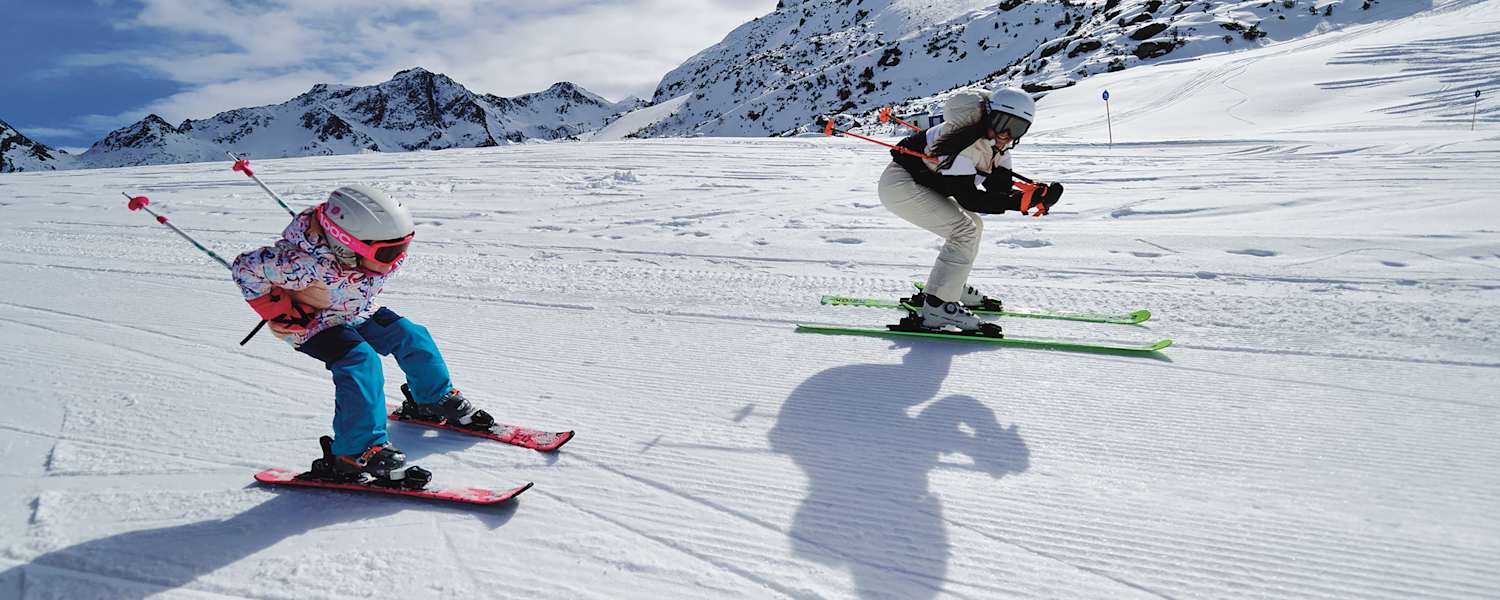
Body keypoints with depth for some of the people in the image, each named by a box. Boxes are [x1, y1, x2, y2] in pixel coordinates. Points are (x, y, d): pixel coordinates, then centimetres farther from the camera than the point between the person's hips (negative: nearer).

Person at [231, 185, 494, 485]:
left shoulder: (376, 251, -20)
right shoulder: (310, 266, -40)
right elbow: (246, 267, -30)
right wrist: (279, 313, -24)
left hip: (357, 313, 7)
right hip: (312, 325, -7)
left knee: (410, 335, 0)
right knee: (359, 360, -30)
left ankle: (436, 400, 25)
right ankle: (357, 454, -25)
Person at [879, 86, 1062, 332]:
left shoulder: (997, 143, 0)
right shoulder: (963, 142, -28)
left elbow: (999, 189, -6)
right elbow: (967, 198, -27)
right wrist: (1020, 201, -32)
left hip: (923, 184, 10)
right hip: (900, 183, -10)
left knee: (973, 226, 16)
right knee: (964, 231, -20)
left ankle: (950, 287, 27)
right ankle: (936, 309, -20)